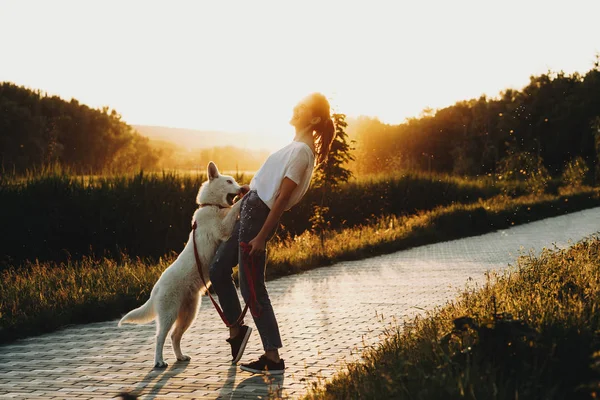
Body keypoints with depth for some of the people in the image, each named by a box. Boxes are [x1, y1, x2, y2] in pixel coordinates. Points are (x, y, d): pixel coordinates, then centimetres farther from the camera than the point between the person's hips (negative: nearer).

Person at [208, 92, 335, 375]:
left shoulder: (301, 151, -17)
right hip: (250, 211, 10)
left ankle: (273, 359, 0)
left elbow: (282, 197, -20)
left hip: (257, 215, -10)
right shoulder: (298, 147, 13)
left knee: (252, 289, -5)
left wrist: (261, 237, -20)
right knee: (218, 269, 15)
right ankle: (236, 329, 27)